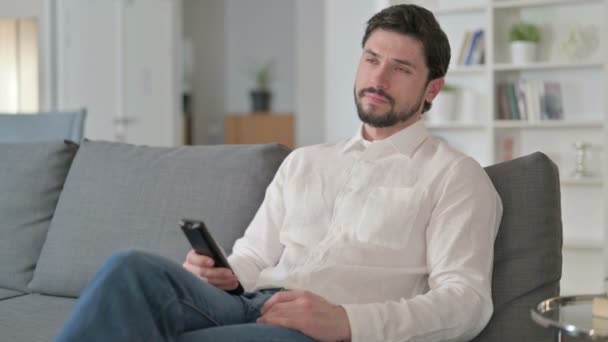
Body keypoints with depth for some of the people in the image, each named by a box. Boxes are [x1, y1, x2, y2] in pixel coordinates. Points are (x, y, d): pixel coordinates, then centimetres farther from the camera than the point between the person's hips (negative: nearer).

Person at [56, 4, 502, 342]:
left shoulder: (454, 176, 8)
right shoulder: (303, 162, 26)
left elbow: (466, 301, -4)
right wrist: (222, 272, -3)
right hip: (247, 306, 5)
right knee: (134, 269, -27)